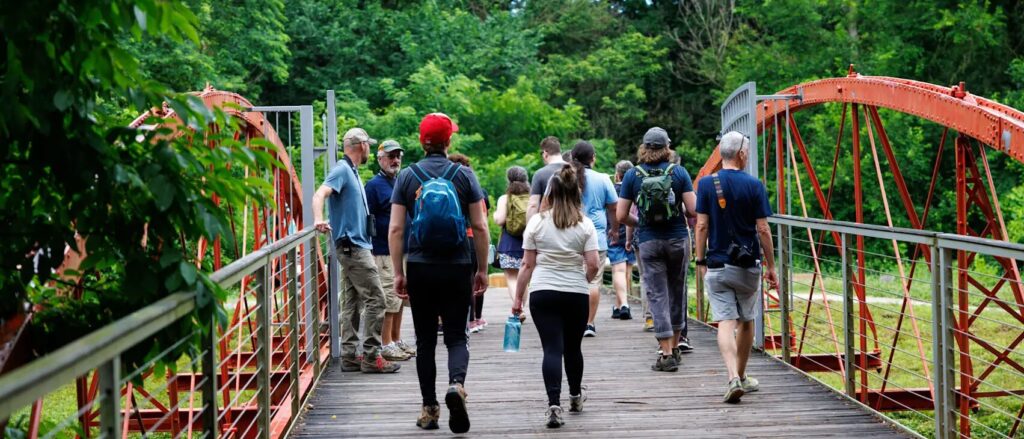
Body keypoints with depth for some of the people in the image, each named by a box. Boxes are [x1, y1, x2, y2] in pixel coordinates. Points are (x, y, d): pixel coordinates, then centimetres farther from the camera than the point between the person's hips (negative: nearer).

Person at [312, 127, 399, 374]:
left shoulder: (351, 172, 18)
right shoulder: (342, 170, -11)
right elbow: (320, 194, -26)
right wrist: (319, 220, -42)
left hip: (354, 245, 10)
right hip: (353, 245, -10)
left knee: (353, 302, 10)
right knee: (375, 299, -10)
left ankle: (349, 356, 13)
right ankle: (371, 357, -7)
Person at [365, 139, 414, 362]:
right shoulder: (374, 185, -8)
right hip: (384, 251, -8)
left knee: (400, 298, 13)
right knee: (389, 298, -7)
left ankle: (397, 341, 23)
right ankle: (386, 345, -1)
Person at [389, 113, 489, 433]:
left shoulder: (407, 176, 0)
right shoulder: (464, 175, -1)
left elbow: (395, 229, -3)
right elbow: (480, 227, -2)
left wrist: (398, 273, 2)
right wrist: (482, 269, 6)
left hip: (420, 268, 1)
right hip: (457, 268, 0)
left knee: (425, 340, 11)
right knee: (456, 335, 8)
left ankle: (429, 410, 14)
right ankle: (456, 383, -20)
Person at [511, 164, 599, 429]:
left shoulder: (537, 222, -1)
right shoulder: (585, 225, -1)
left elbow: (528, 265, 0)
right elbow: (593, 266, -5)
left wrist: (517, 297, 7)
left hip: (542, 293, -1)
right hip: (576, 294, 1)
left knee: (552, 349, -3)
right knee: (573, 348, 18)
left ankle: (554, 405, -17)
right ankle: (576, 397, 37)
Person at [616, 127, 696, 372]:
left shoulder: (632, 175, -2)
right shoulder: (678, 172, -3)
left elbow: (621, 216, -3)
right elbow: (693, 210, -7)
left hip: (649, 242, -1)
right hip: (678, 239, 1)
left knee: (657, 296, 0)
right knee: (677, 292, 15)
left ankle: (667, 354, -5)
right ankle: (675, 346, 25)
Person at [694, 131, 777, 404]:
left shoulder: (706, 184, -2)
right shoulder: (754, 186, -6)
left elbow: (701, 226, -3)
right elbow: (763, 230, -6)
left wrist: (700, 261, 6)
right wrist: (771, 266, 2)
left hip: (717, 266, 0)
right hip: (748, 266, 0)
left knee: (725, 322, -3)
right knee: (746, 321, 16)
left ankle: (733, 377, -20)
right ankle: (742, 377, 27)